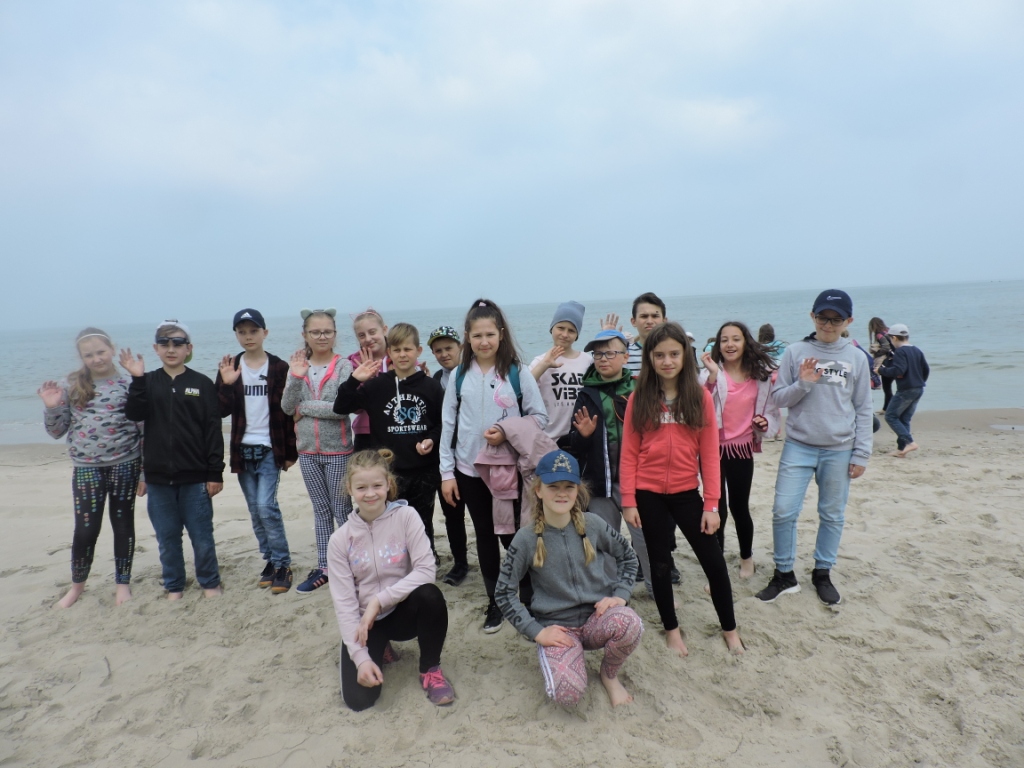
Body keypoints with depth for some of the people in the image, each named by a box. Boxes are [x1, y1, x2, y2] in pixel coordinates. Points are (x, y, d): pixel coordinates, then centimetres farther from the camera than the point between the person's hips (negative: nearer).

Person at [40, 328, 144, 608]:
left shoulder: (129, 385, -4)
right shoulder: (72, 387, 2)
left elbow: (145, 431, -2)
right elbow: (57, 432, 7)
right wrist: (52, 407, -12)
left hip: (125, 466, -1)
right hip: (86, 468, 1)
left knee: (123, 525, 9)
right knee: (86, 530, 3)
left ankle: (122, 583, 25)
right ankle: (77, 584, 27)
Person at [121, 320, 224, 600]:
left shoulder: (202, 384, -2)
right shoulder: (147, 383, 6)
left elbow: (213, 431, -3)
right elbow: (134, 414, -11)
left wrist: (215, 473, -6)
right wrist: (137, 379, -20)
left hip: (195, 477, -2)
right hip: (158, 477, 3)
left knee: (202, 535, 6)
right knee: (167, 537, 13)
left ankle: (210, 583, 23)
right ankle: (173, 587, 28)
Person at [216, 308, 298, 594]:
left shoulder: (279, 367, -3)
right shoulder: (229, 367, 5)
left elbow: (288, 412, -2)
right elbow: (222, 411, 0)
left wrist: (291, 452, -3)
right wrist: (226, 384, -17)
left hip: (271, 448, -4)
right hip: (242, 449, 4)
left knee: (266, 505, -11)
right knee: (255, 510, 10)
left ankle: (282, 565, 2)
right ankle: (270, 560, 23)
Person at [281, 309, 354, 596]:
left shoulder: (343, 366, -9)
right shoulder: (297, 365, 4)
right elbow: (287, 408, -2)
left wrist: (305, 407, -12)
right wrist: (296, 378, -17)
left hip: (338, 450, -4)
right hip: (307, 450, 4)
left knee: (342, 510, 4)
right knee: (321, 510, 15)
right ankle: (323, 568, 25)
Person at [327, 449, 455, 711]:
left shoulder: (406, 516, -12)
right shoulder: (340, 539, -9)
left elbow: (426, 569, -21)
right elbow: (344, 603, -10)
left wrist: (379, 600, -25)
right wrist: (361, 657, -19)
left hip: (403, 611, -1)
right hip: (365, 620, 1)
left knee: (429, 594, -34)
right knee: (359, 698, -17)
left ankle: (430, 669, -6)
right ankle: (378, 649, 19)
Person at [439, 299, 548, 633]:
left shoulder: (517, 373, -7)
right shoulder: (460, 376, 1)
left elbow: (540, 417, -3)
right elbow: (448, 424, 4)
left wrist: (508, 433, -18)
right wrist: (446, 472, 1)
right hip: (470, 470, 3)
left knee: (511, 535, 2)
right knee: (485, 536, 13)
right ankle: (495, 602, 27)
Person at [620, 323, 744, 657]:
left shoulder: (700, 396, -3)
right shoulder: (639, 399, -3)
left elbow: (710, 453, -3)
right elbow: (628, 453, -3)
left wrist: (711, 504, -5)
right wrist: (628, 501, -7)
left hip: (687, 492, 1)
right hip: (649, 494, 0)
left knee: (714, 560, 9)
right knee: (660, 563, 13)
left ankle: (730, 629, 31)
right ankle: (671, 629, 32)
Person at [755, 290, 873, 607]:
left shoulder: (856, 357, 2)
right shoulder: (795, 352, -1)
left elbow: (863, 410, 5)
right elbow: (779, 398, 1)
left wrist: (861, 454, 2)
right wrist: (803, 384, -18)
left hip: (839, 450, 1)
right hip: (798, 446, -1)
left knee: (832, 516, 10)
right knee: (784, 511, -3)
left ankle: (822, 574, 28)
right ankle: (784, 574, 14)